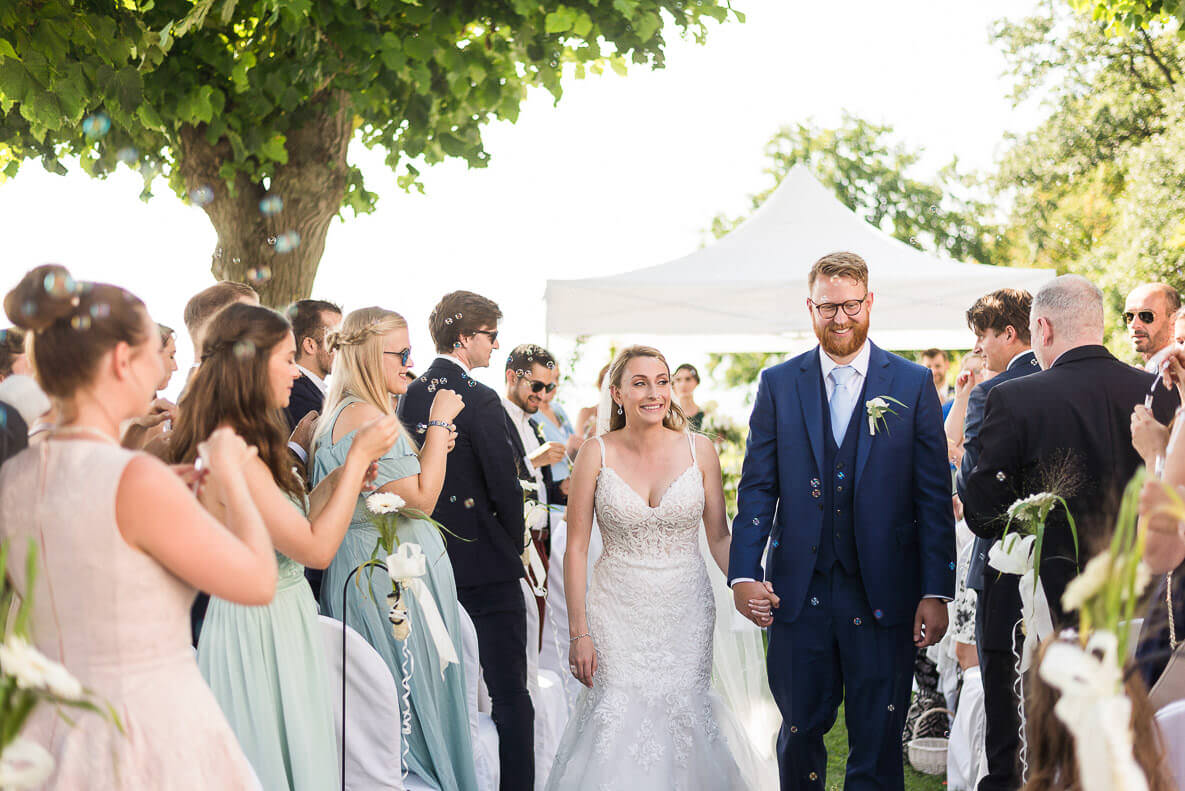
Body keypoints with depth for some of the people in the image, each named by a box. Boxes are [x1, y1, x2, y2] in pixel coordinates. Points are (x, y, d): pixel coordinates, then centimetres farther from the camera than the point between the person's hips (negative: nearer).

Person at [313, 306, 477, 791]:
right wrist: (439, 423, -14)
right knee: (410, 703, -3)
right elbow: (421, 497, -19)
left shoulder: (345, 412, 14)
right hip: (389, 578, -10)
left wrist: (429, 451, 8)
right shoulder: (364, 415, -18)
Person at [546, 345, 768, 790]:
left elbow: (719, 537, 3)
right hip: (618, 613, -1)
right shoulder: (597, 454, -5)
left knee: (682, 716, 4)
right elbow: (576, 547, -3)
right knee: (619, 723, -2)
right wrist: (579, 632, -7)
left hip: (686, 610, 1)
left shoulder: (699, 450, -1)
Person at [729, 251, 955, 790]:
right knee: (800, 734, 11)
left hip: (883, 598, -1)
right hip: (799, 596, 1)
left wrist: (937, 593, -5)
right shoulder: (778, 385, 6)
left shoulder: (914, 385, 2)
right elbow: (756, 488, 5)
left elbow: (934, 497, 1)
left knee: (877, 745, 5)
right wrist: (743, 574, -7)